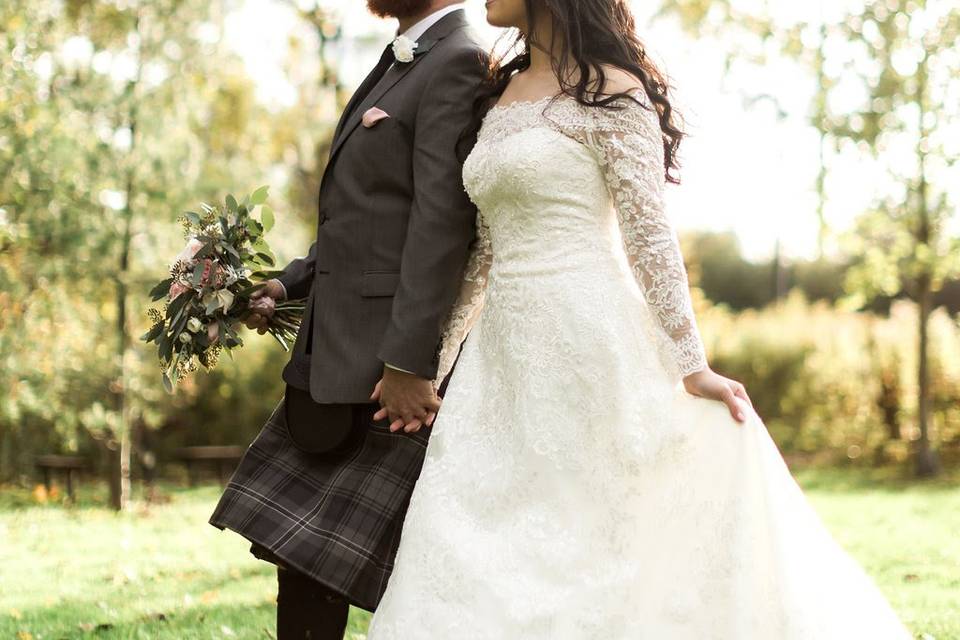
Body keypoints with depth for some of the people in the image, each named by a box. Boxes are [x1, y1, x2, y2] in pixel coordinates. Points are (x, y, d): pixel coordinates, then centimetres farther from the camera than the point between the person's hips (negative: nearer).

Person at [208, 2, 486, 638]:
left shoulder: (458, 65, -11)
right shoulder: (398, 64, 19)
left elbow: (441, 223, -19)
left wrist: (408, 362, -22)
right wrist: (289, 284, 8)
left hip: (392, 366, -9)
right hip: (332, 358, 9)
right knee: (302, 554, 12)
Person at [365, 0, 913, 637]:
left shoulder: (608, 91, -6)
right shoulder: (503, 92, 15)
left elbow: (650, 236, -9)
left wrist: (691, 364, -11)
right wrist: (430, 363, 18)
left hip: (587, 345, -7)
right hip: (505, 358, 7)